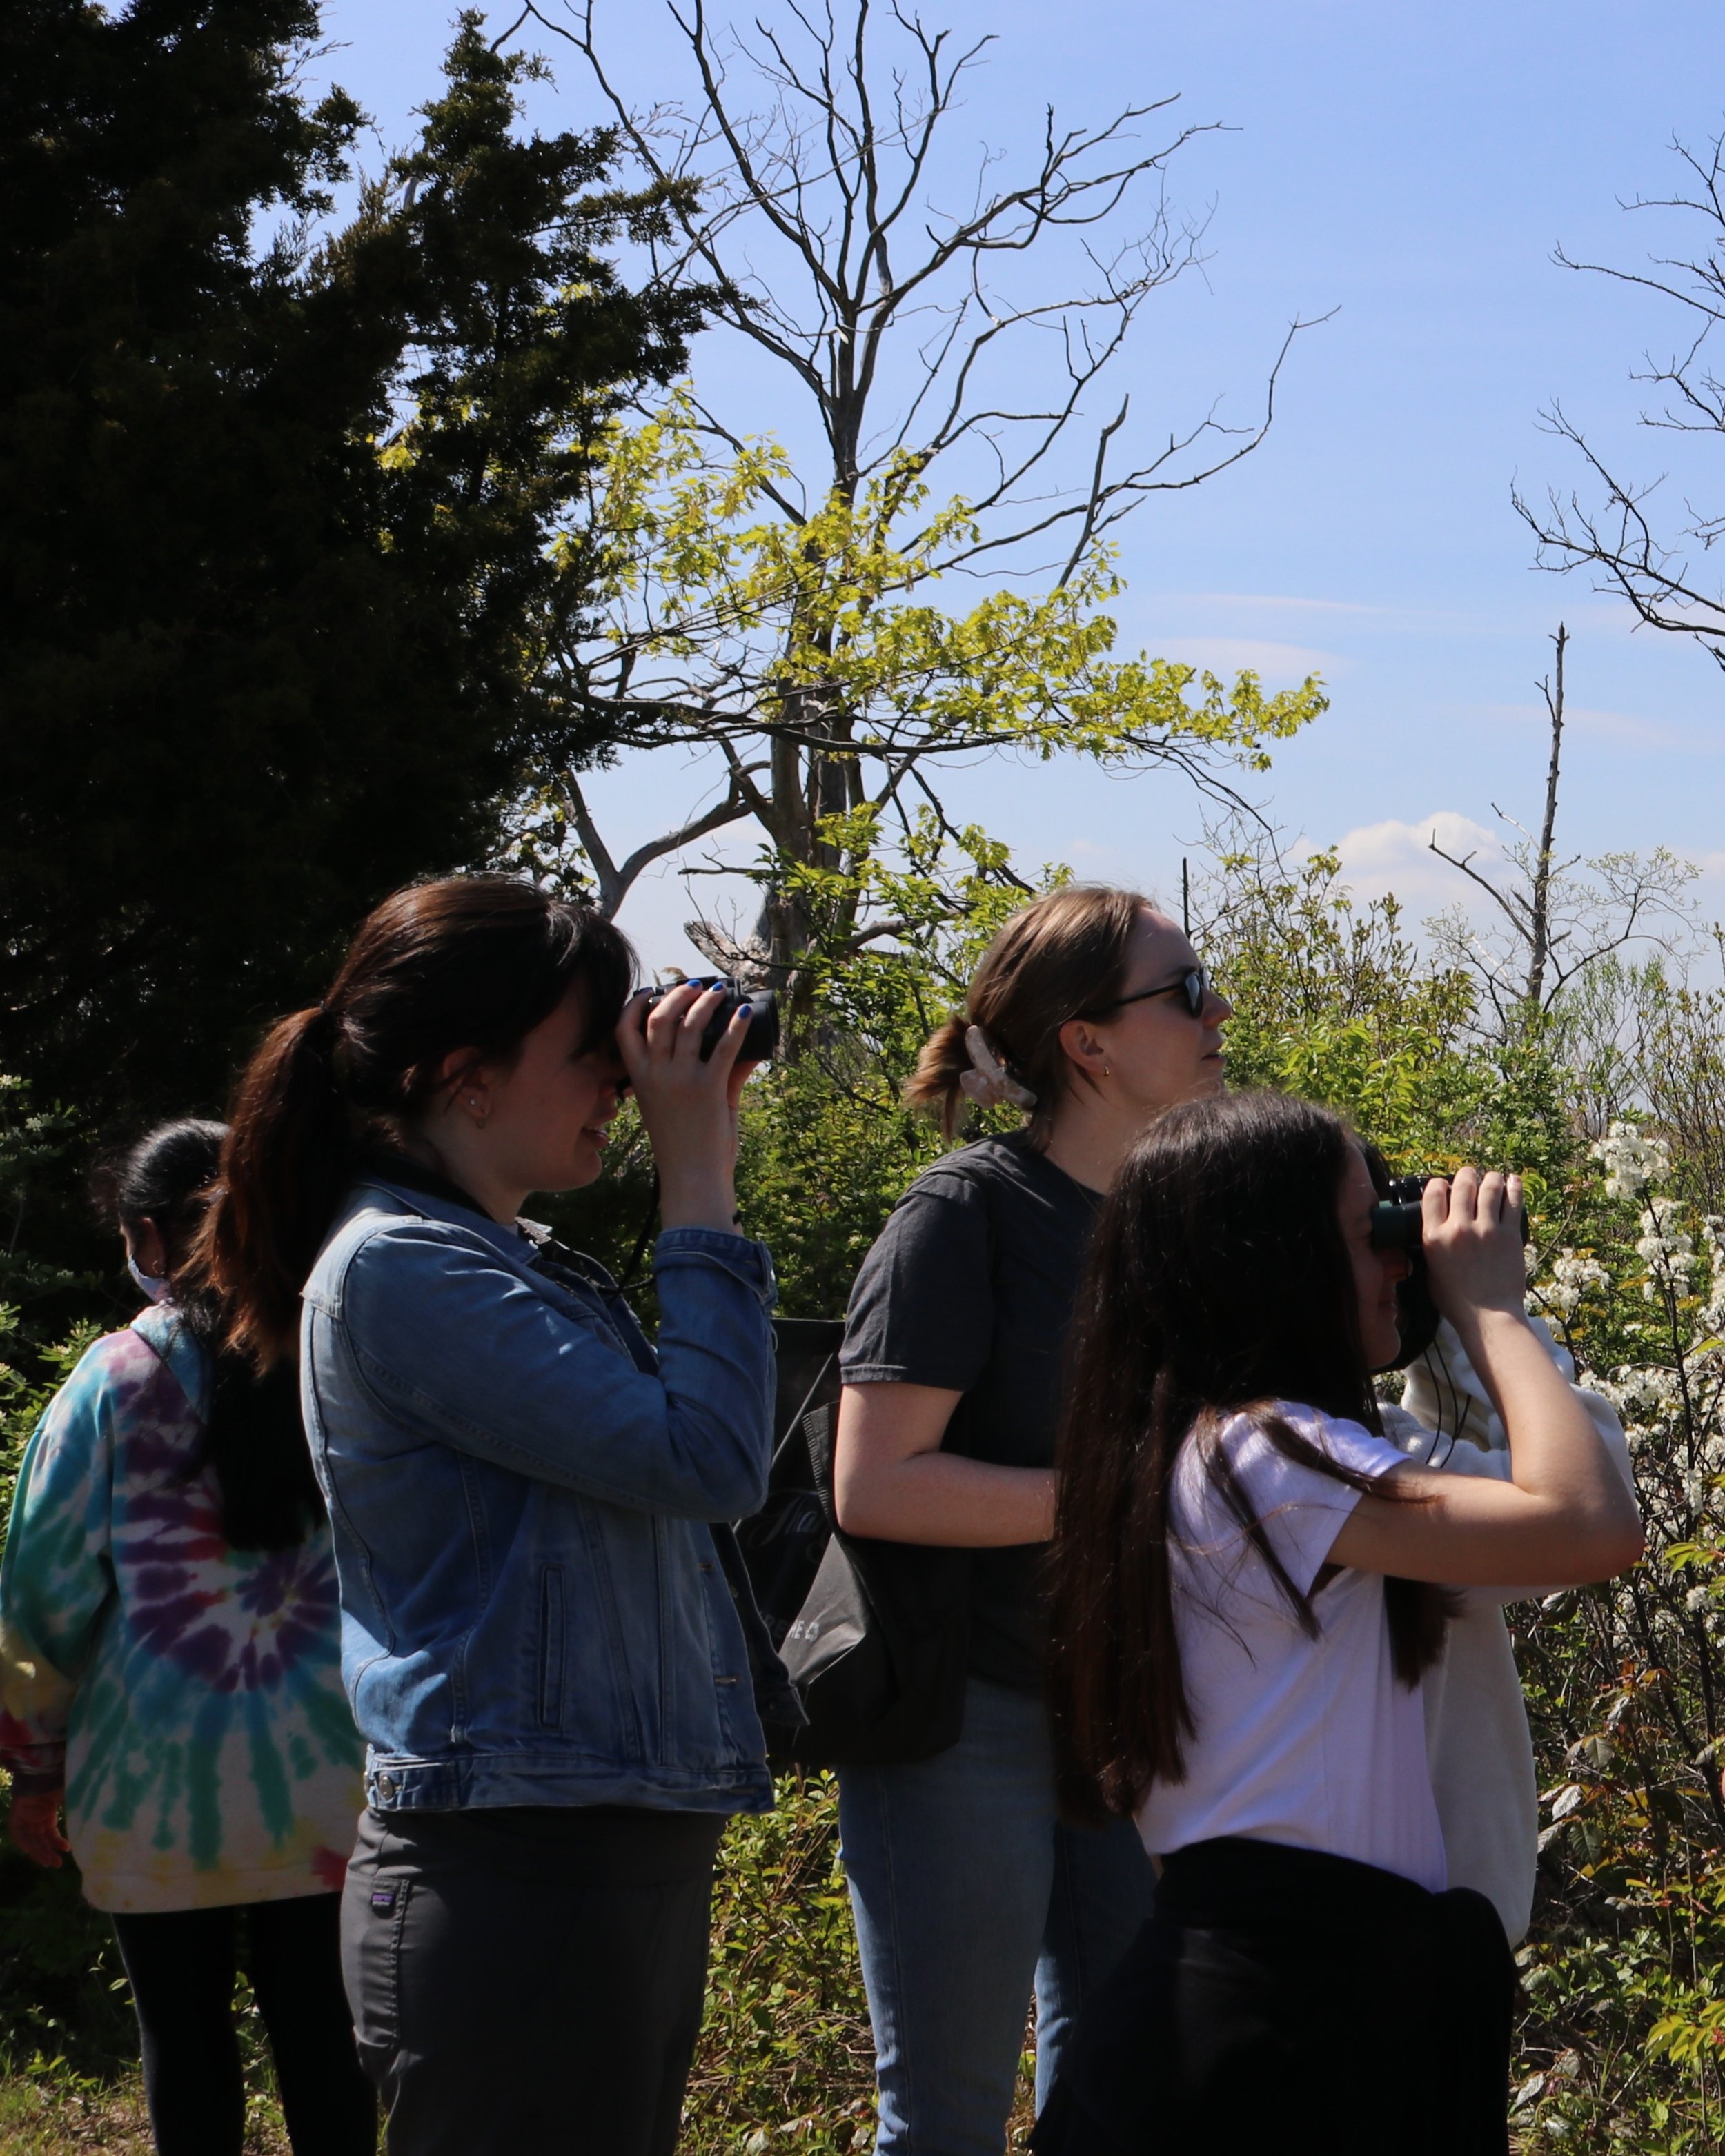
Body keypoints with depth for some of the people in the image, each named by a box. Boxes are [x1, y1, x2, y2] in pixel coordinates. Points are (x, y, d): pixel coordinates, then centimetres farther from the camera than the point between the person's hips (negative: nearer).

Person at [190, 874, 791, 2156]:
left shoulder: (522, 1266, 15)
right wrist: (700, 1183, -11)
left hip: (626, 1859, 10)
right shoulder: (398, 1267, -15)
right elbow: (709, 1459, -19)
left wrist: (705, 1172, 12)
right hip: (519, 1871, -10)